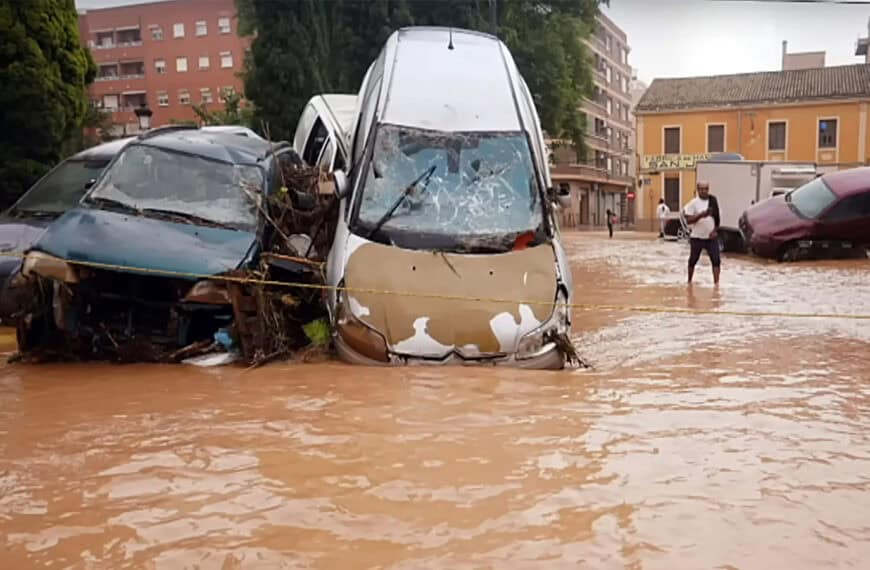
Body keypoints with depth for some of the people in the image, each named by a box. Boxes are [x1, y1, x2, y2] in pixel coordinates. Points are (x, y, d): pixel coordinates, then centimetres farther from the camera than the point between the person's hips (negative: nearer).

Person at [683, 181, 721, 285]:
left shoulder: (713, 201, 3)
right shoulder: (693, 203, -8)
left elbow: (717, 218, 10)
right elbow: (688, 220, -13)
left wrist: (715, 230, -3)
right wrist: (701, 215, -26)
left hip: (711, 237, 2)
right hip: (697, 237, -2)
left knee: (716, 260, -9)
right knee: (693, 260, 12)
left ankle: (716, 282, -7)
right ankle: (689, 281, 31)